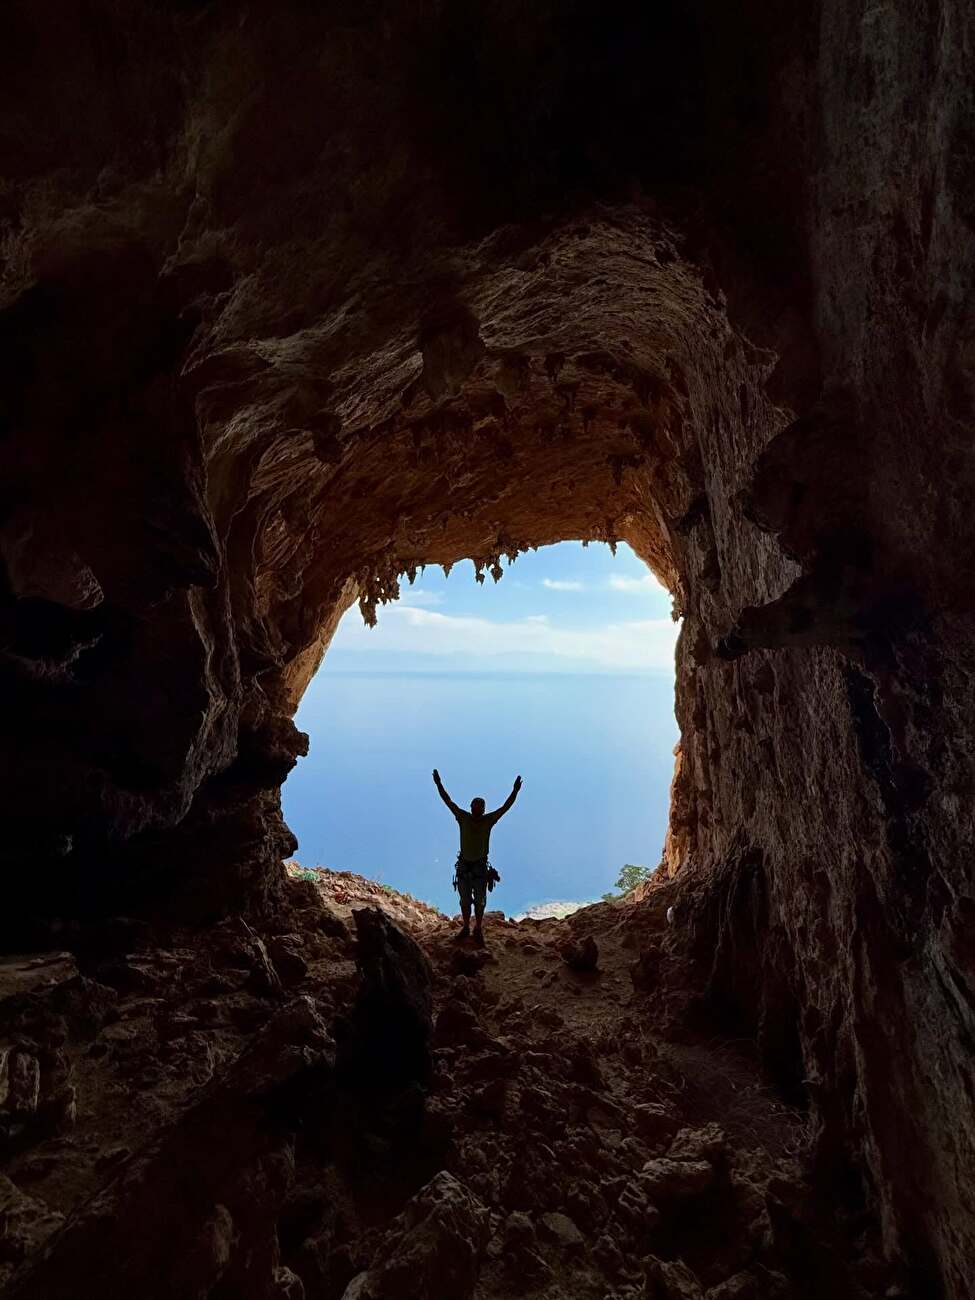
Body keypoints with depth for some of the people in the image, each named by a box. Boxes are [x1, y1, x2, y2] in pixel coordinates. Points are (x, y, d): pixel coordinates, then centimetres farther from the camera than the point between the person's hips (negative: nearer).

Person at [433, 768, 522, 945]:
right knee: (465, 900, 16)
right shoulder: (463, 818, -10)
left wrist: (515, 791, -29)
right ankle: (466, 928, 35)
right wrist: (438, 784, -21)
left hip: (480, 866, -1)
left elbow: (505, 807, -17)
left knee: (479, 901, 11)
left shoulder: (488, 820, -11)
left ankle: (478, 930, 30)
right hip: (463, 865, 1)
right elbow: (448, 801, -13)